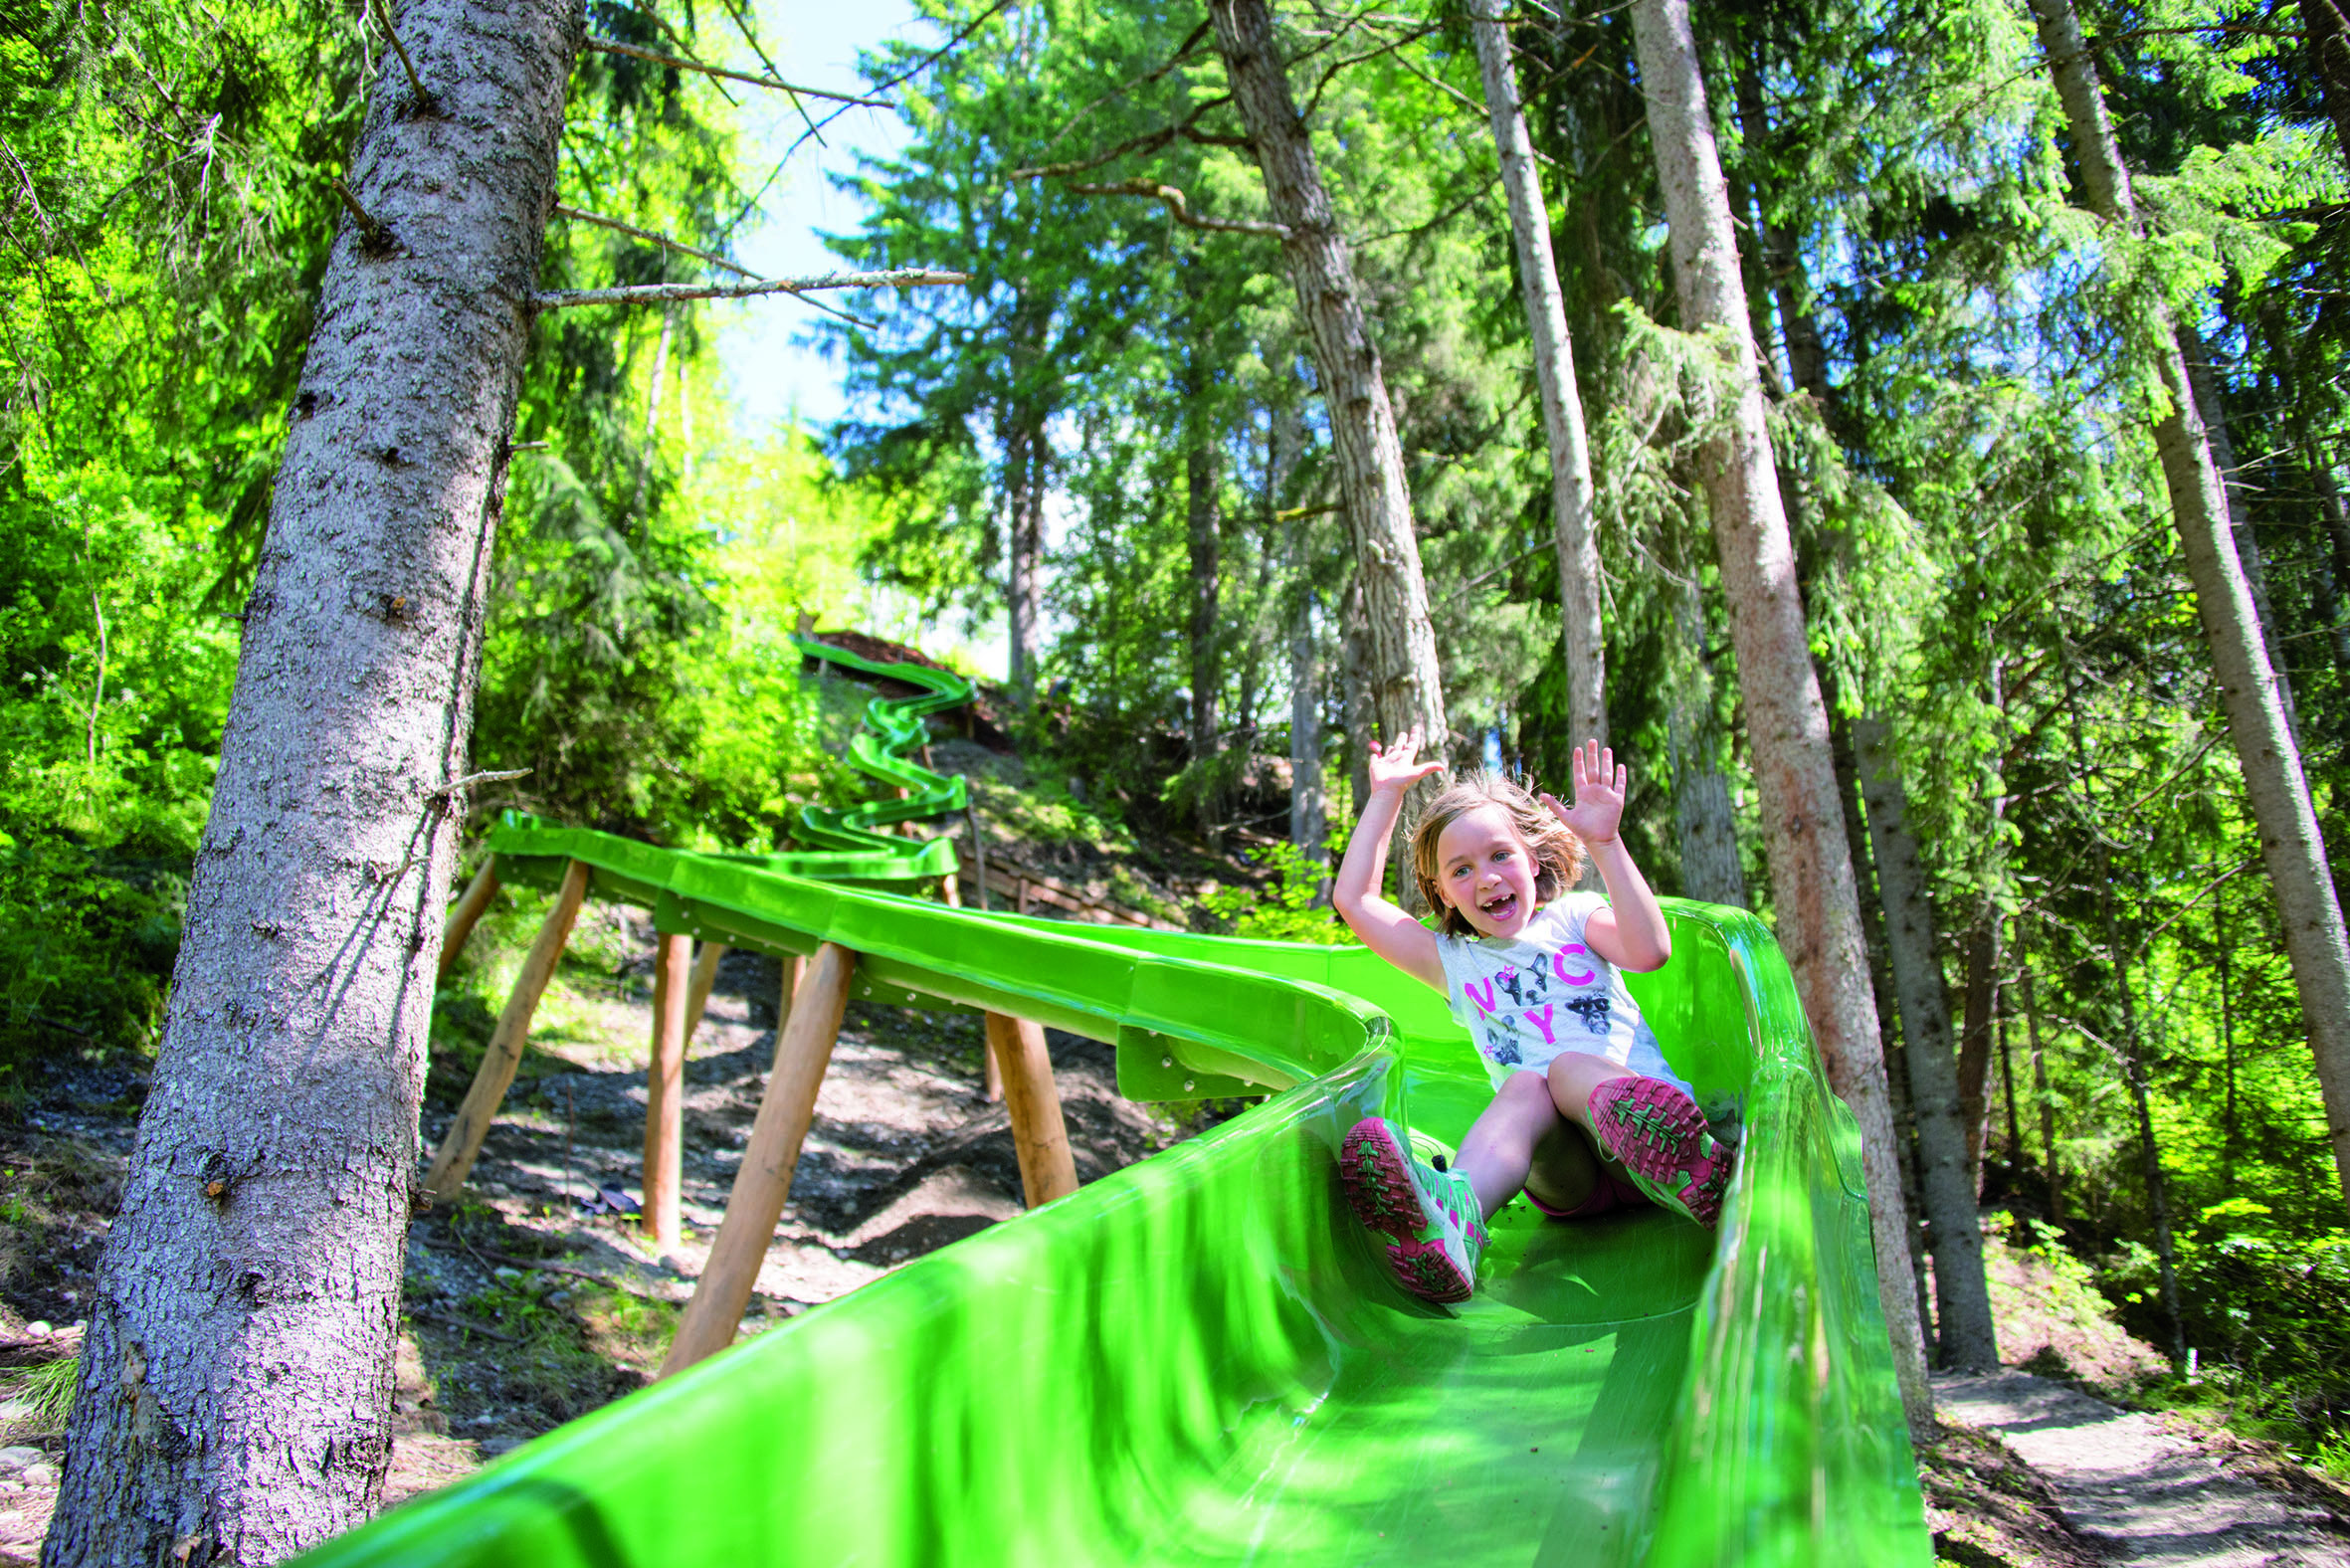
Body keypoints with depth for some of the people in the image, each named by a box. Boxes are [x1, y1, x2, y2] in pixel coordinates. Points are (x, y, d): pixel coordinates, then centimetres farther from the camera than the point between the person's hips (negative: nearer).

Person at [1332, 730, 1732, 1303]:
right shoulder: (1454, 961, 20)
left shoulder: (1574, 917, 14)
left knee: (1567, 1064, -28)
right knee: (1524, 1084, -30)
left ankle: (1679, 1169, -61)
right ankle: (1452, 1220, -63)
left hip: (1650, 1115, 0)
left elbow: (1650, 950, -9)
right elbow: (1353, 900, 14)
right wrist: (1386, 796, 15)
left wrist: (1605, 843, -15)